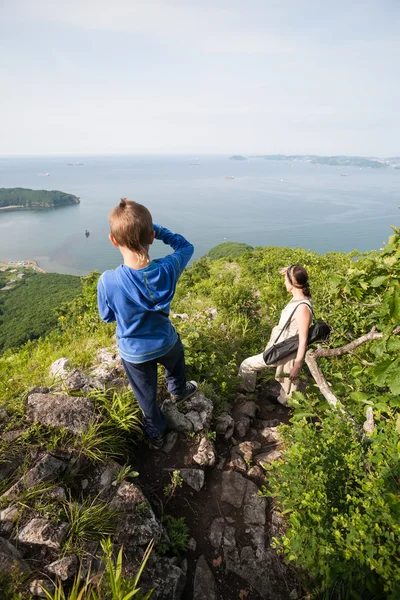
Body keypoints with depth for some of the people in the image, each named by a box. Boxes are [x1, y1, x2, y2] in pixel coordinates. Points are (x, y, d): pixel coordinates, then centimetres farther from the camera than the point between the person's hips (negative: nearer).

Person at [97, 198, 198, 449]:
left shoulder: (108, 282, -32)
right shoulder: (168, 268, -27)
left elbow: (107, 317, -11)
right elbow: (186, 246, -3)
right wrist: (157, 229, -10)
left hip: (134, 353, -1)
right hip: (165, 343, 2)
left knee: (147, 396, 25)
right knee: (177, 358, 38)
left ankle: (156, 433, 52)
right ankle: (178, 390, 67)